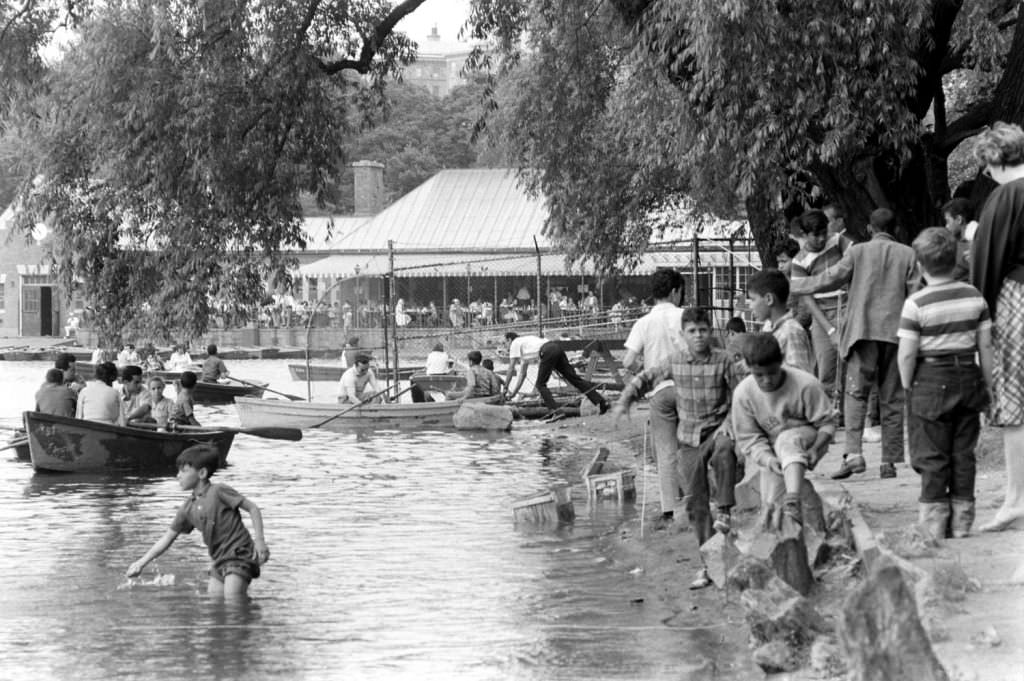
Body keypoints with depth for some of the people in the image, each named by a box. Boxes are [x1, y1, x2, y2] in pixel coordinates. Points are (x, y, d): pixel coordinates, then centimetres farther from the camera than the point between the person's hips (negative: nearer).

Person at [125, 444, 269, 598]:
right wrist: (142, 562, 14)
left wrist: (259, 540, -14)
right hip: (219, 561, 7)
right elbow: (168, 537, 18)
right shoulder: (188, 508, 11)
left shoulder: (218, 492, -8)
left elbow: (253, 509, -7)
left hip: (239, 554, -7)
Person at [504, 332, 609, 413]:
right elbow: (522, 374, 42)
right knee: (573, 377, 2)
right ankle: (600, 401, -7)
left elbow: (511, 369, 11)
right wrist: (514, 392, 42)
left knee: (540, 385, 0)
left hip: (548, 351, -8)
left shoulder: (515, 344, 16)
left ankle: (555, 410, -12)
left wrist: (505, 389, 19)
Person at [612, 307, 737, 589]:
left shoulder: (723, 361, -7)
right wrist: (624, 401, 9)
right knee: (695, 502, 2)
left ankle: (725, 511, -26)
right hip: (688, 438, 3)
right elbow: (644, 377, 15)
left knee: (724, 450, -40)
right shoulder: (674, 362, 0)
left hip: (716, 428, -3)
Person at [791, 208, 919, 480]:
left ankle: (854, 453, -20)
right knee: (891, 399, 7)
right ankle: (889, 461, 7)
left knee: (856, 393, -3)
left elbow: (830, 279, 0)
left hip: (863, 332, -2)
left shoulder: (858, 252, 1)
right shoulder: (908, 255, 6)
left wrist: (791, 286, 11)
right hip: (896, 333, 2)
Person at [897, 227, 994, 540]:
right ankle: (962, 519, 14)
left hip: (931, 381, -4)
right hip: (968, 378, 4)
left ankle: (934, 521, 6)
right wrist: (988, 385, 13)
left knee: (932, 456, 4)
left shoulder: (916, 304, -13)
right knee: (963, 453, 11)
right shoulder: (974, 297, 0)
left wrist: (908, 387, 1)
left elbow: (906, 353, -13)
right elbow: (985, 345, 4)